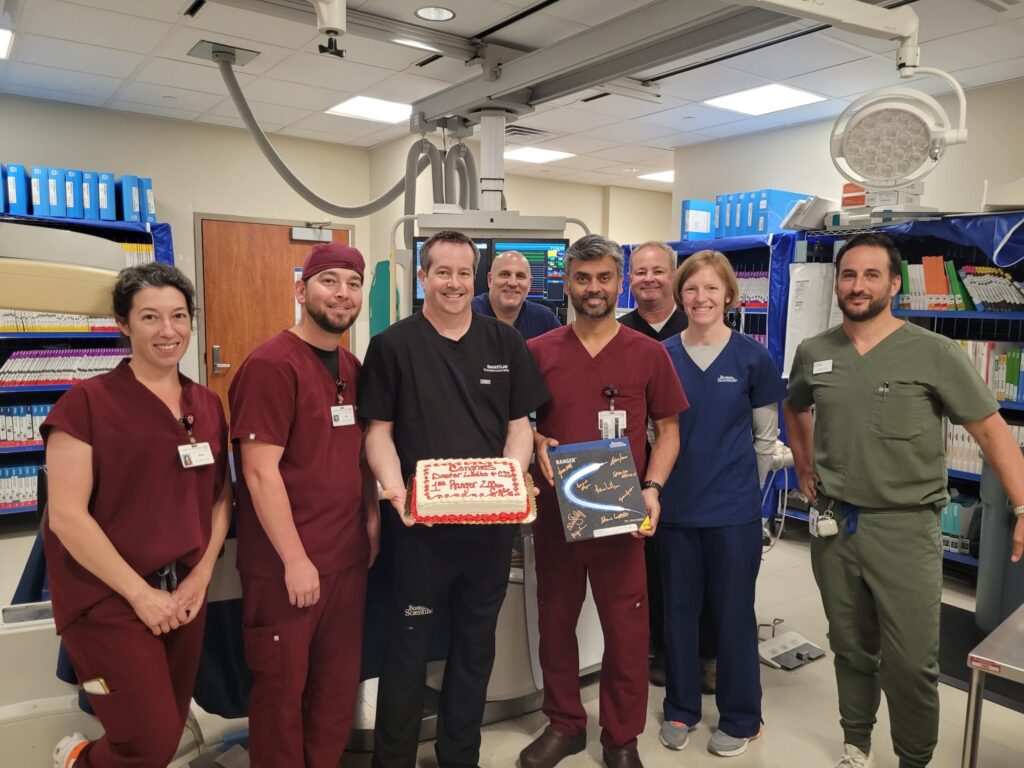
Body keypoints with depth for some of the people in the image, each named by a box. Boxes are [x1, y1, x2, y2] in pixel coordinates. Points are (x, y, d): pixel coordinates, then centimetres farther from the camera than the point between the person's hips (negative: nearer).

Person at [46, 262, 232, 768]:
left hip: (184, 596, 6)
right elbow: (66, 515, -15)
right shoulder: (87, 402, -11)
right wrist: (140, 593, -15)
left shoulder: (207, 405, 6)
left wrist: (201, 577, -2)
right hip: (108, 599, -5)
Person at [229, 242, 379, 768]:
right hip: (287, 565, -7)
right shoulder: (271, 365, -14)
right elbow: (260, 471, -18)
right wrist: (296, 559, -17)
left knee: (339, 684, 19)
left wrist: (372, 518, 8)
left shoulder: (352, 368, 9)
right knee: (282, 688, 11)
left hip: (349, 558, 7)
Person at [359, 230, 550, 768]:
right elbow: (378, 430, -3)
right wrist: (395, 487, -20)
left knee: (476, 644, 16)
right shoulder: (392, 345, -1)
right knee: (408, 646, 8)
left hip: (491, 521, 3)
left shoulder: (505, 343, 6)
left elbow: (519, 424, 7)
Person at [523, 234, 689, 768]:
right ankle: (563, 724, 36)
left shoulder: (648, 353, 0)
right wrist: (536, 443, -11)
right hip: (555, 510, 2)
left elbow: (668, 430, 4)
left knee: (626, 628, 7)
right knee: (555, 621, 14)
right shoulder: (538, 352, 2)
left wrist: (652, 488, -10)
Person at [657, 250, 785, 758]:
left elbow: (766, 436, 3)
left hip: (734, 509, -2)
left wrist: (743, 486, 5)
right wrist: (661, 484, 3)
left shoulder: (752, 357, -5)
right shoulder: (663, 355, -1)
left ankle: (740, 719, 30)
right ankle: (680, 709, 33)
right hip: (675, 506, 2)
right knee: (678, 610, 14)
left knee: (732, 614, 10)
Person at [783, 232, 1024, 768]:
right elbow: (794, 409, 23)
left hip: (905, 528, -3)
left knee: (911, 662, 3)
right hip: (832, 525, 4)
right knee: (851, 649, 18)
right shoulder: (813, 353, 4)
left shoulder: (934, 353, -8)